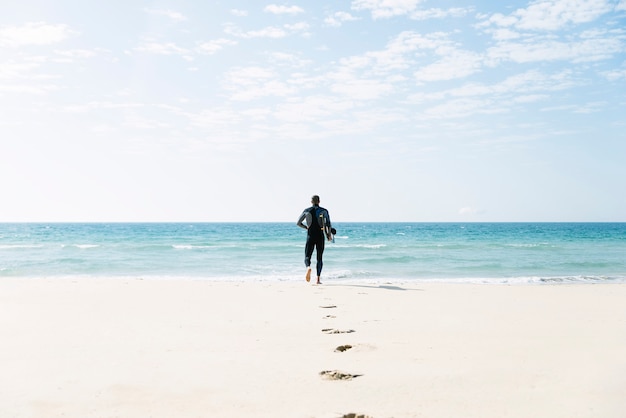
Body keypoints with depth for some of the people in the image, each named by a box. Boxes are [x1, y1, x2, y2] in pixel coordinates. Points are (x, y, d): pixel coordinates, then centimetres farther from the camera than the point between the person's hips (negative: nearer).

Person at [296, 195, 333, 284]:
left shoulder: (306, 211, 4)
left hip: (310, 236, 0)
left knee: (307, 257, 5)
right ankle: (318, 279, 3)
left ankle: (308, 267, -30)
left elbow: (298, 223, 7)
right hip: (320, 237, 0)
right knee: (319, 259, 11)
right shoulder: (324, 211, -1)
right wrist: (329, 235, 6)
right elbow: (328, 224, -8)